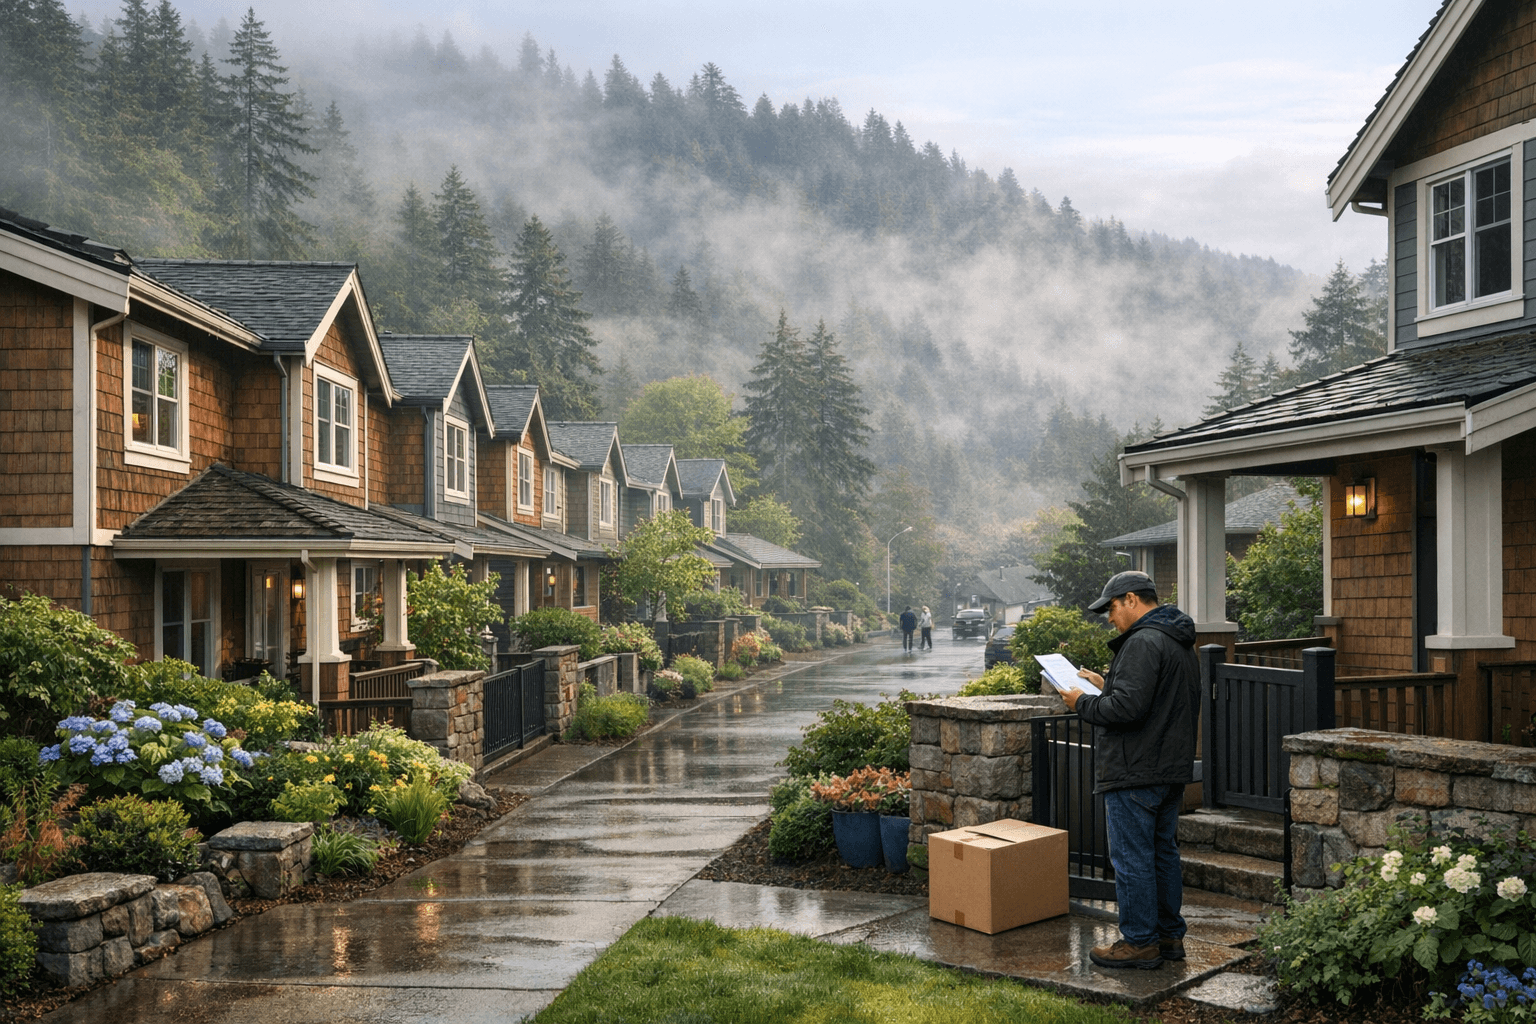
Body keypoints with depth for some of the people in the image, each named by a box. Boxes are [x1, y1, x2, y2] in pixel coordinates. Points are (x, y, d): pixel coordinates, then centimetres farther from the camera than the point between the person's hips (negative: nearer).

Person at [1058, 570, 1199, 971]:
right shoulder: (1182, 644, 16)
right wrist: (1106, 685, 17)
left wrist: (1083, 703, -11)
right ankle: (1169, 934, 24)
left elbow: (1127, 707, -26)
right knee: (1163, 851, 16)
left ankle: (1139, 942, 3)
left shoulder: (1143, 642, -18)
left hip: (1135, 773, -10)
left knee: (1131, 856, -2)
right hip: (1172, 768, 11)